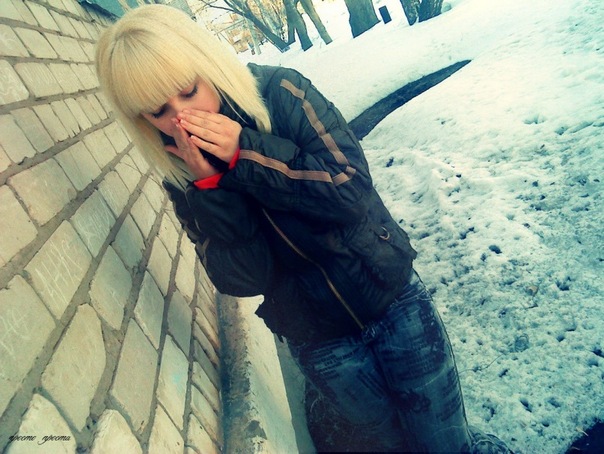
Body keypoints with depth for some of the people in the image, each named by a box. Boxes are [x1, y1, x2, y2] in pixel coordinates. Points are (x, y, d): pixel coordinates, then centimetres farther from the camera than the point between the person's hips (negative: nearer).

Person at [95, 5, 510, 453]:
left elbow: (353, 188, -21)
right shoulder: (183, 178, -8)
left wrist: (247, 153, -27)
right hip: (319, 341, 2)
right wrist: (211, 185, -27)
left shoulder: (281, 92, -14)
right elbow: (245, 279, -15)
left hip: (389, 295, -1)